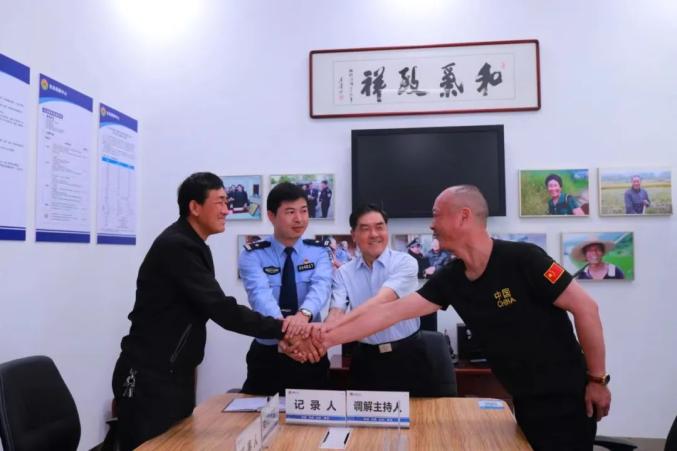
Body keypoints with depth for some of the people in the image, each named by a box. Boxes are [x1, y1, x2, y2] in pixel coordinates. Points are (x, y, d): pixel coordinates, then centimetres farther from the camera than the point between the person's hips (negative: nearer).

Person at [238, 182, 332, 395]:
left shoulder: (319, 252, -1)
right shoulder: (253, 255, -7)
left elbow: (321, 287, -21)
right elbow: (260, 294, -25)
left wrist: (304, 314, -43)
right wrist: (282, 329, -45)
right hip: (267, 354, -1)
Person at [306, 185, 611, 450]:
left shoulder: (522, 259, -22)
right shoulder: (450, 279, -4)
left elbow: (585, 307, -16)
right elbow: (390, 312, -6)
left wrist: (597, 380, -11)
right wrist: (331, 336, -11)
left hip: (564, 399, -6)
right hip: (526, 402, 6)